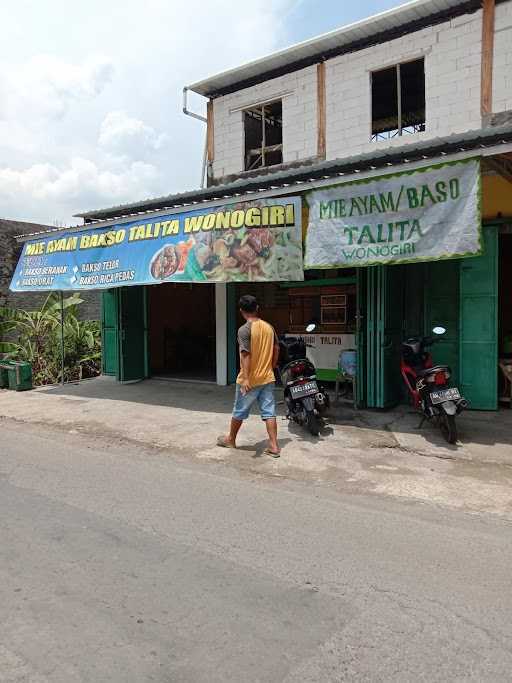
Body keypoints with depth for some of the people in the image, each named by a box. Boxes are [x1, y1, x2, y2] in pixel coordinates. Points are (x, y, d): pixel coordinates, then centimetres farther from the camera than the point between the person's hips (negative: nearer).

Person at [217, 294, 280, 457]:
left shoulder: (244, 330, -15)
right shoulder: (269, 327, 4)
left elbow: (246, 355, -23)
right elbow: (276, 349, 11)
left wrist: (245, 378, -24)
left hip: (250, 380, -5)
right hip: (268, 378, 5)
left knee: (239, 412, 13)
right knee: (269, 413, 6)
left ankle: (231, 439, 31)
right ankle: (274, 446, 4)